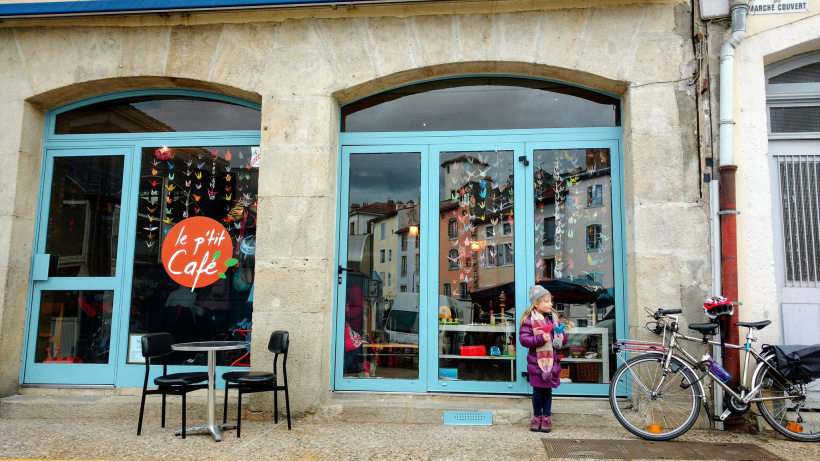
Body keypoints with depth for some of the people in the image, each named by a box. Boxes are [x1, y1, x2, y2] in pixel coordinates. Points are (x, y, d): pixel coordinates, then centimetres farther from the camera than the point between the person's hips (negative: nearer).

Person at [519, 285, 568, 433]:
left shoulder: (554, 318, 9)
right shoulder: (529, 320, -9)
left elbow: (562, 337, 17)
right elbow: (523, 339, -16)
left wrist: (561, 337, -6)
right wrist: (541, 339, -24)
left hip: (552, 361, 4)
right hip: (537, 361, -4)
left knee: (548, 390, 10)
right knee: (538, 391, 4)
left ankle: (547, 417, 22)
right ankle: (537, 416, 22)